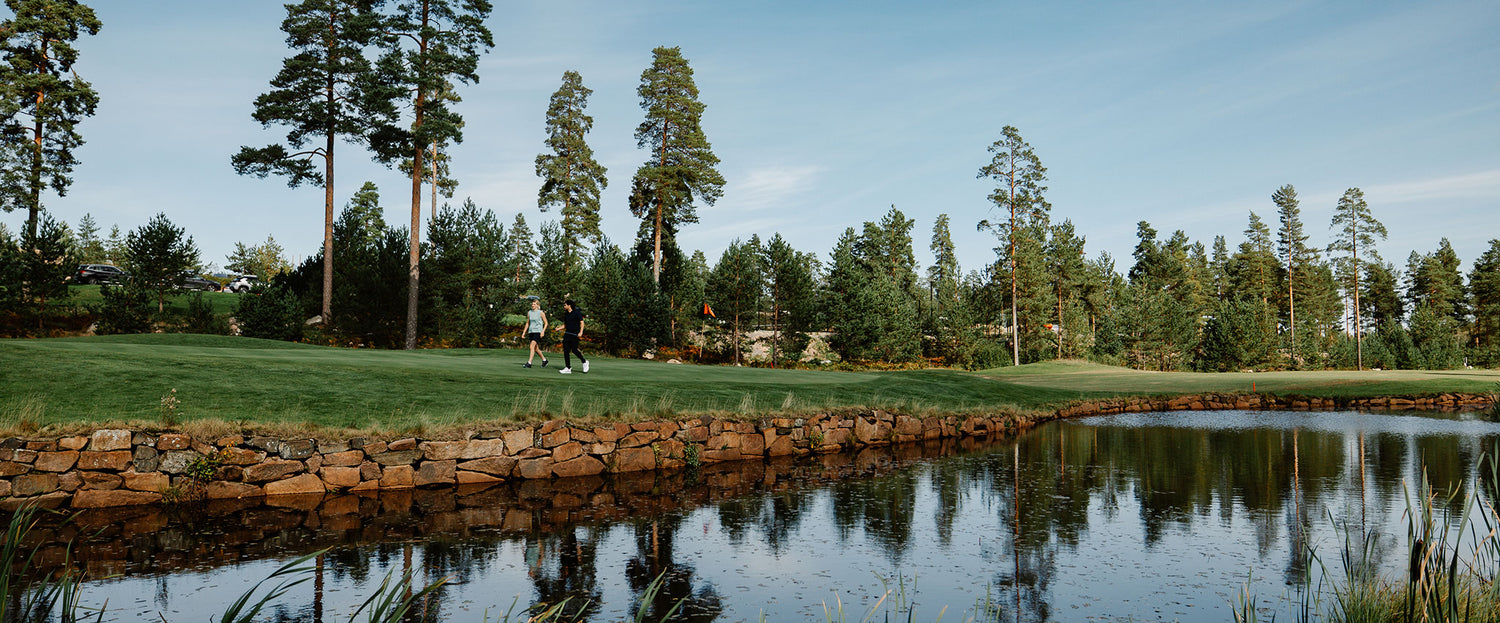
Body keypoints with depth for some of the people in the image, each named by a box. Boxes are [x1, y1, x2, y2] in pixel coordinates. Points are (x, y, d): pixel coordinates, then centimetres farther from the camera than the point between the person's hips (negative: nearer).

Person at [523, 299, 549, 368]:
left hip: (538, 332, -6)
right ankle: (544, 360, 29)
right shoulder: (529, 313, 12)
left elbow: (546, 323, 1)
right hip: (531, 332, 6)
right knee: (536, 348, 11)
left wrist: (543, 331, -12)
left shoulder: (541, 313, -3)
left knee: (532, 346, -18)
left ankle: (529, 363, -21)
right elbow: (527, 323, 21)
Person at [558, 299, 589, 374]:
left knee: (574, 350, -11)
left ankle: (584, 362, 12)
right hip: (567, 334, 7)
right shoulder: (566, 314, 16)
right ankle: (568, 368, 3)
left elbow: (582, 322, -6)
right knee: (565, 351, -1)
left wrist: (581, 332, -18)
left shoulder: (577, 312, -4)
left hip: (575, 334, -7)